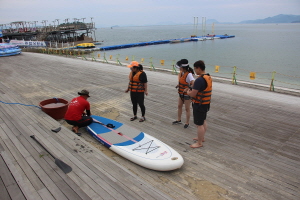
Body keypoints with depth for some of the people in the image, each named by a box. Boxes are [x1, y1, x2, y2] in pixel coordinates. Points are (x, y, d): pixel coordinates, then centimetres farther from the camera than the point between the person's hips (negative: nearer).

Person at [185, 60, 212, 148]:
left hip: (199, 105, -10)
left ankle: (199, 143, 14)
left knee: (199, 124, 2)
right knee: (203, 121, 23)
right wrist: (191, 90, 6)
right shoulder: (209, 77, 5)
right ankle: (202, 137, 40)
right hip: (206, 103, 10)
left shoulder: (199, 80, -26)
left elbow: (192, 94, -24)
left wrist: (188, 92, -3)